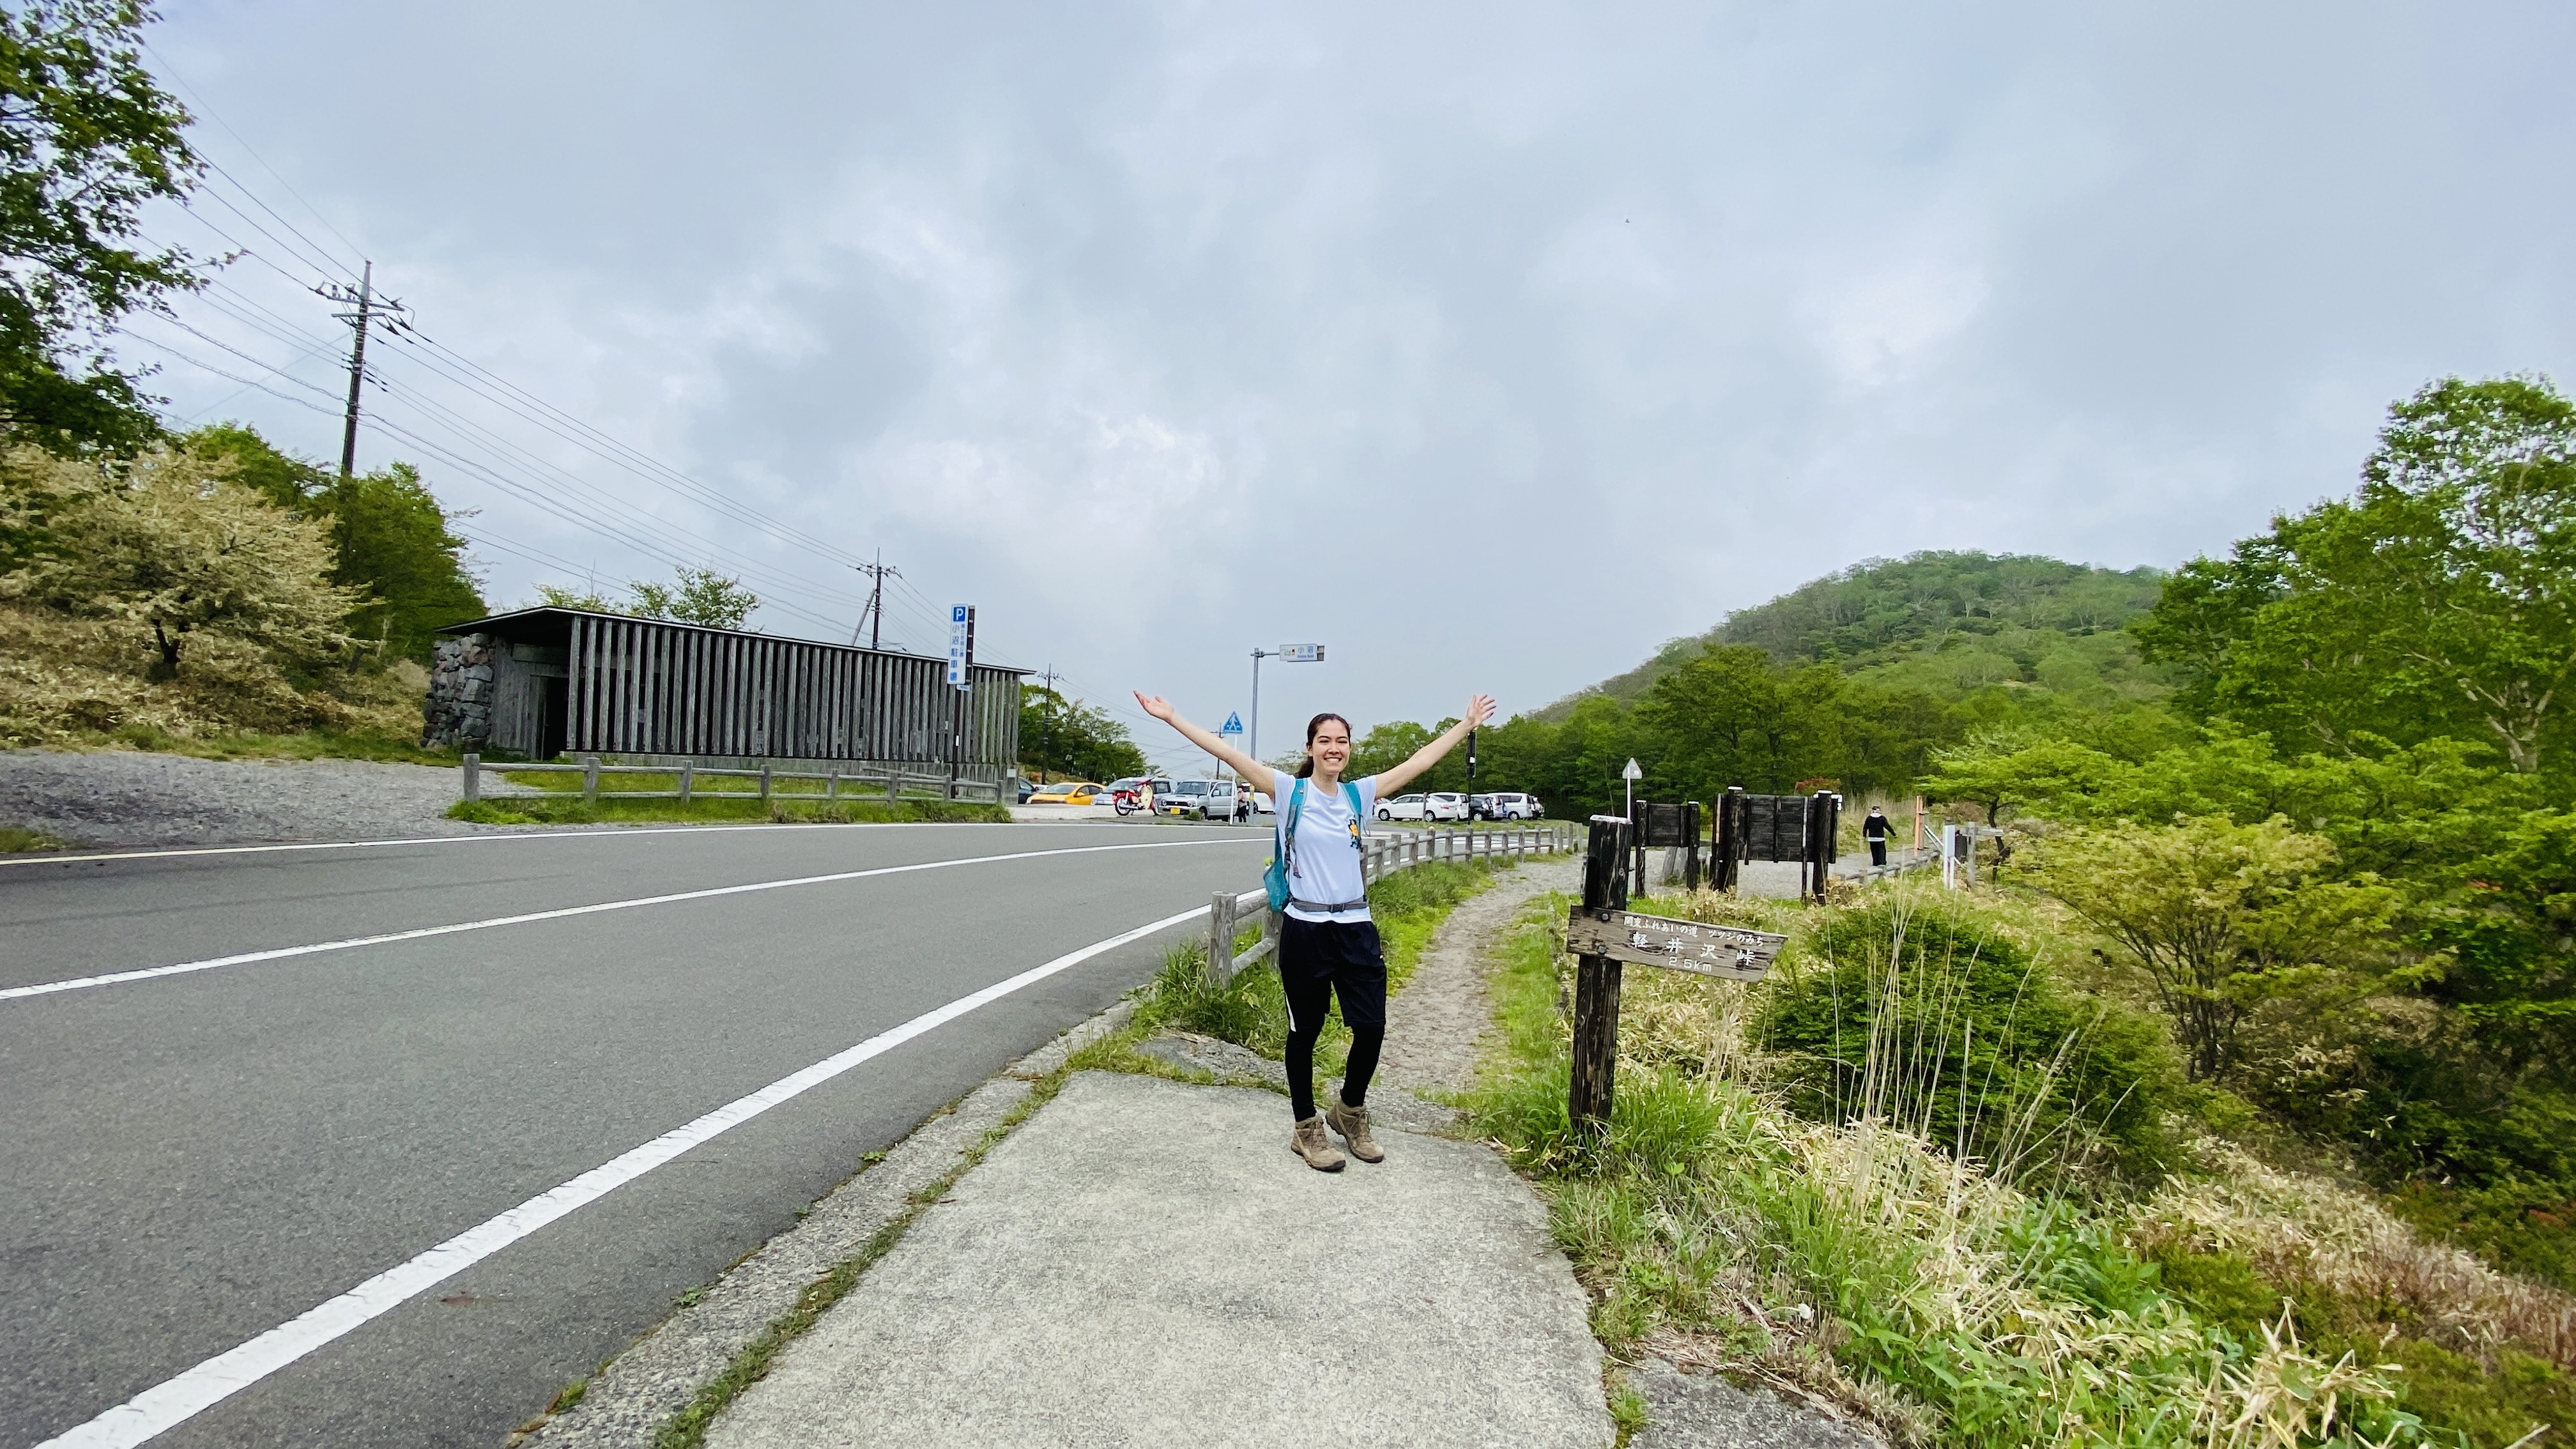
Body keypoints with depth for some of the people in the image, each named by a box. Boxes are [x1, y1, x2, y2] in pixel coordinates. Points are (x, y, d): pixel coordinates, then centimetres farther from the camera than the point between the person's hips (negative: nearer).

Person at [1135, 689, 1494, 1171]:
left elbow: (1418, 762, 9)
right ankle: (1307, 1128, 27)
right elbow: (1229, 754, -9)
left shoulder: (1360, 794, 6)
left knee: (1371, 1028, 3)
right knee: (1305, 1031, 8)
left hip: (1356, 928, 3)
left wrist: (1467, 724, 12)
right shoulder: (1290, 791, -4)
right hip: (1305, 929, -3)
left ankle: (1350, 1111, 31)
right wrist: (1172, 718, -13)